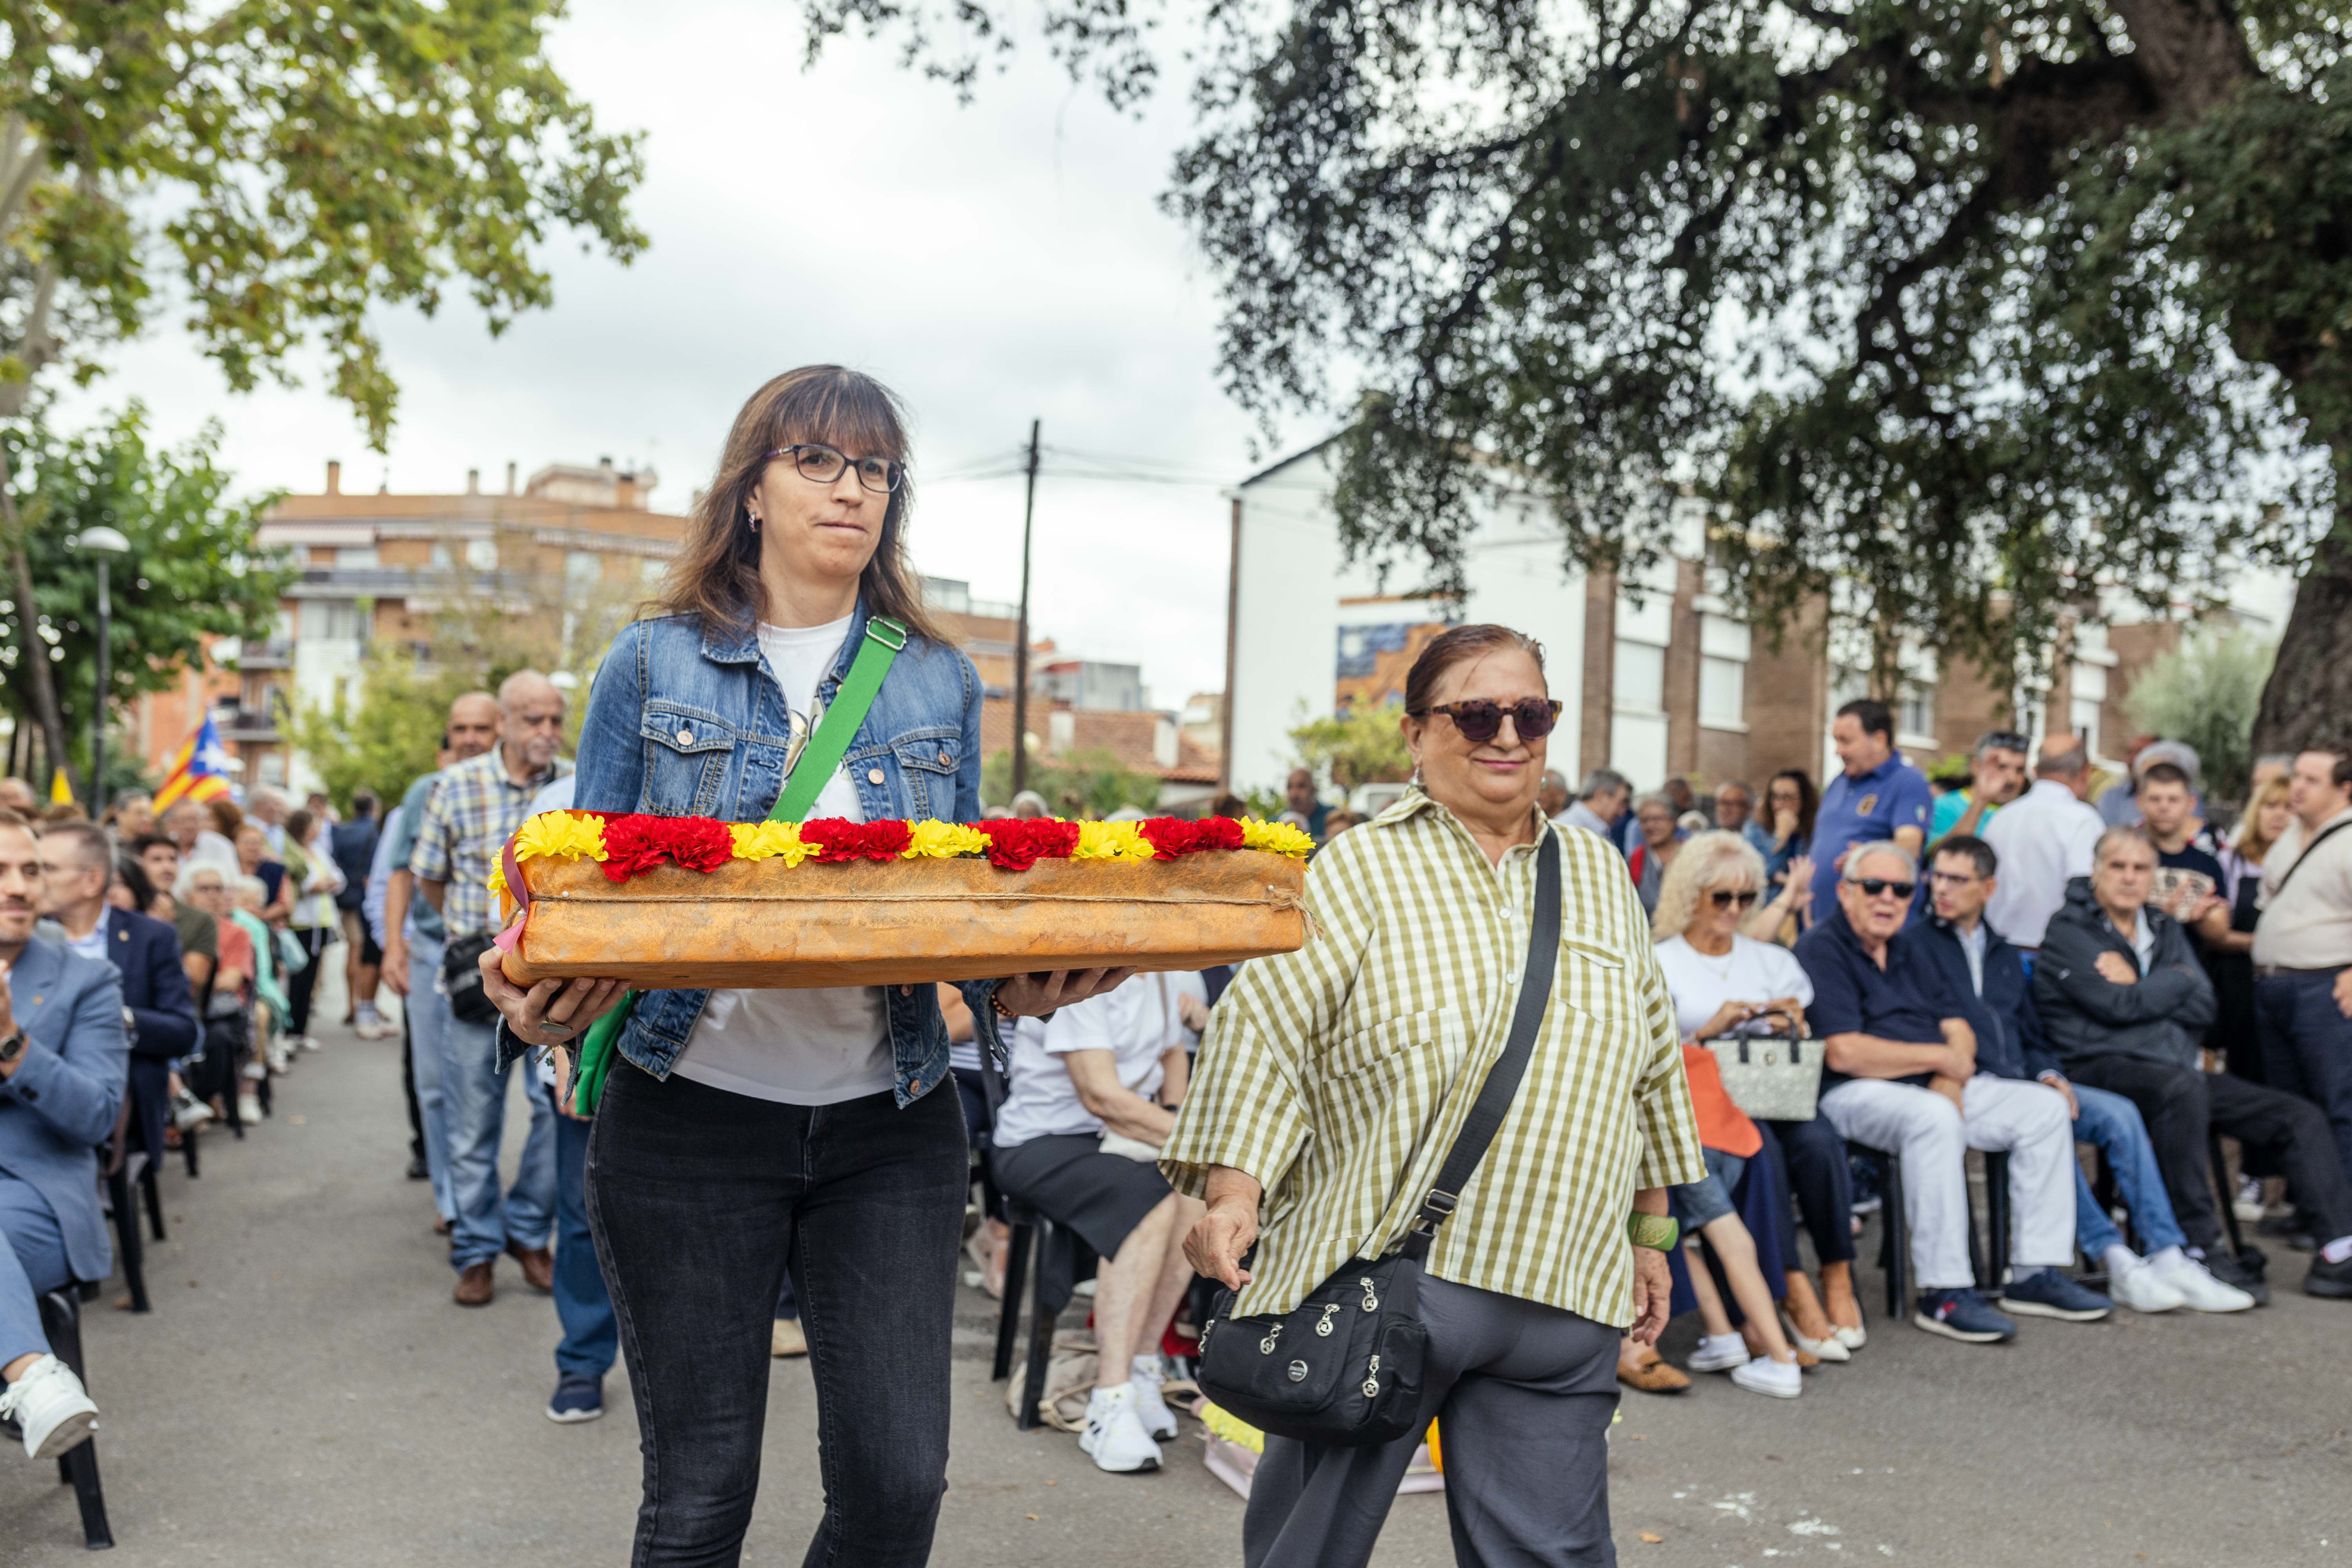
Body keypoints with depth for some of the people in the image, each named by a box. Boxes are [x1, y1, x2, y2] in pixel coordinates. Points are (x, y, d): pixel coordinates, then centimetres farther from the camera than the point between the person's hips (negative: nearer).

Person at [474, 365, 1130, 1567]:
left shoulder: (938, 684, 8)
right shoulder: (655, 666, 2)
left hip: (888, 1124, 2)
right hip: (689, 1118, -2)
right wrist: (544, 998, -19)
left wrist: (1025, 979, -12)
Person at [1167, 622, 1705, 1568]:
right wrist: (1233, 1189, -21)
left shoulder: (1599, 874, 14)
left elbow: (1651, 1064, 21)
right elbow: (1263, 1030, -7)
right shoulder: (1359, 871, 0)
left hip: (1562, 1295, 4)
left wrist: (1648, 1234, 22)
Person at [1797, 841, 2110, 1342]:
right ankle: (1943, 1294, -32)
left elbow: (1959, 1030, 14)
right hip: (1855, 1094, -9)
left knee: (2045, 1108, -3)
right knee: (1933, 1119, -37)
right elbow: (1843, 1053, -18)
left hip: (1936, 1087, 9)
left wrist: (1951, 1081, -10)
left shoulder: (1910, 954, 21)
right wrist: (1940, 1057, -8)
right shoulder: (1821, 950, -7)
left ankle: (2035, 1274, -1)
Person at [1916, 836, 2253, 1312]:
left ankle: (2167, 1257, -16)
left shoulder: (2004, 955, 24)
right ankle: (2115, 1260, -27)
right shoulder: (1913, 945, 3)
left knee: (2119, 1112, -14)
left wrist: (2047, 1074, 4)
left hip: (2019, 1083, 7)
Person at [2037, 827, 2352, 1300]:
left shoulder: (2163, 929, 19)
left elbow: (2202, 1008, 6)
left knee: (2301, 1117, -1)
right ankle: (2200, 1248, -33)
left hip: (2181, 1072, 8)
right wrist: (2179, 978, -1)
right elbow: (2120, 1007, -15)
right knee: (2183, 1086, -39)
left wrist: (2136, 989, -7)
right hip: (2103, 1069, -8)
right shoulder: (2069, 932, -3)